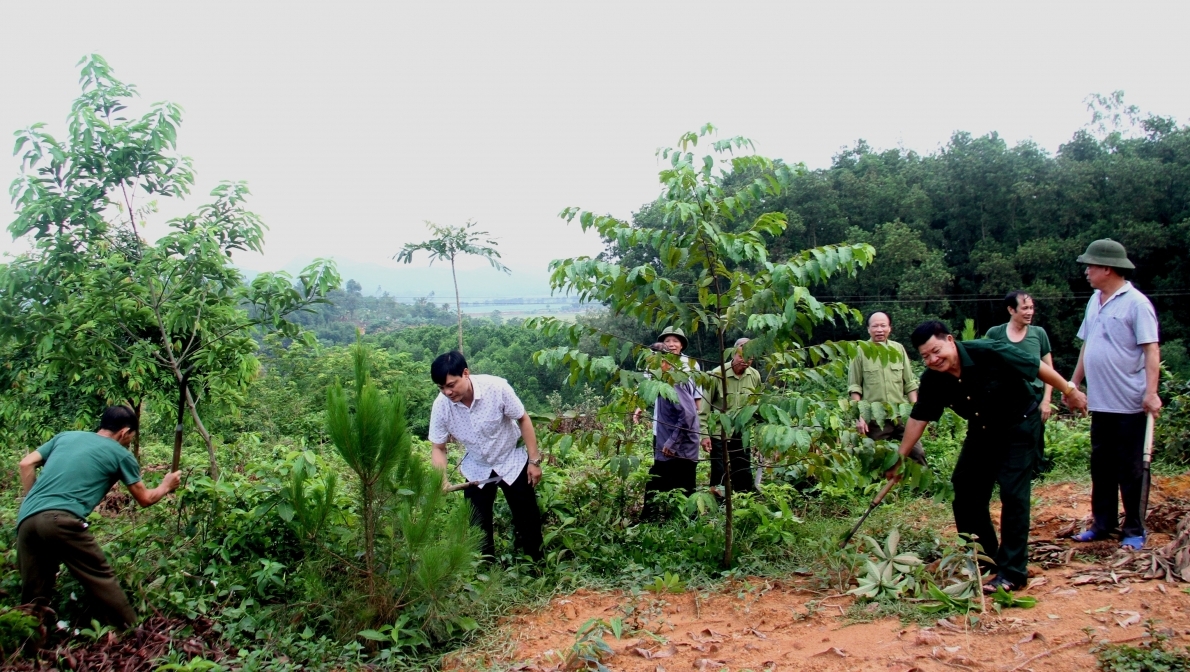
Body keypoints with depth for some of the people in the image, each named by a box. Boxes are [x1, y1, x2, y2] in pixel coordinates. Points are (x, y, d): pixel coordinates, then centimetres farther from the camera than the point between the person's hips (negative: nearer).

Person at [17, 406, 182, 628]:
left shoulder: (66, 436, 26)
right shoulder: (121, 454, 13)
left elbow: (26, 463, 20)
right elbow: (145, 499, 22)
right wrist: (166, 487, 41)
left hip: (26, 519, 6)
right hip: (62, 519, -6)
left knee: (34, 596, 13)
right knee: (101, 580, 2)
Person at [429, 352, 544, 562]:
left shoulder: (497, 387, -29)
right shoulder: (441, 406, -21)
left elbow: (523, 420, -14)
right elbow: (438, 448, -9)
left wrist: (534, 460, -13)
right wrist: (442, 479, -27)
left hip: (512, 463, -2)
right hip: (476, 470, 2)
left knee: (528, 521, 6)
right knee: (477, 528, 5)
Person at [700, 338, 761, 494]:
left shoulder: (755, 376, 0)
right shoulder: (717, 375, -14)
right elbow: (704, 407, -10)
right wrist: (704, 434, -14)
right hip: (719, 433, -4)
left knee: (744, 478, 12)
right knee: (719, 476, 1)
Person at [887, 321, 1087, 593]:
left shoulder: (988, 353, -31)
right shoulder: (932, 380, -16)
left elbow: (1037, 366, -19)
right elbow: (918, 418, -6)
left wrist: (1069, 390, -9)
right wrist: (900, 459, -6)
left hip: (1019, 425, -5)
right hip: (981, 430, 6)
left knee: (1012, 494, -12)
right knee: (965, 491, 4)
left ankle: (1012, 572, -4)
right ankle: (984, 559, 21)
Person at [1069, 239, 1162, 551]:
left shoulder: (1135, 303, -11)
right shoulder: (1095, 301, 12)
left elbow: (1151, 350, -16)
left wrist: (1151, 392, -23)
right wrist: (1073, 382, 19)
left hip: (1129, 404, -7)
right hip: (1100, 402, 7)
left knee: (1130, 470, 3)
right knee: (1101, 466, 13)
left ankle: (1134, 531, 13)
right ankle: (1103, 523, 24)